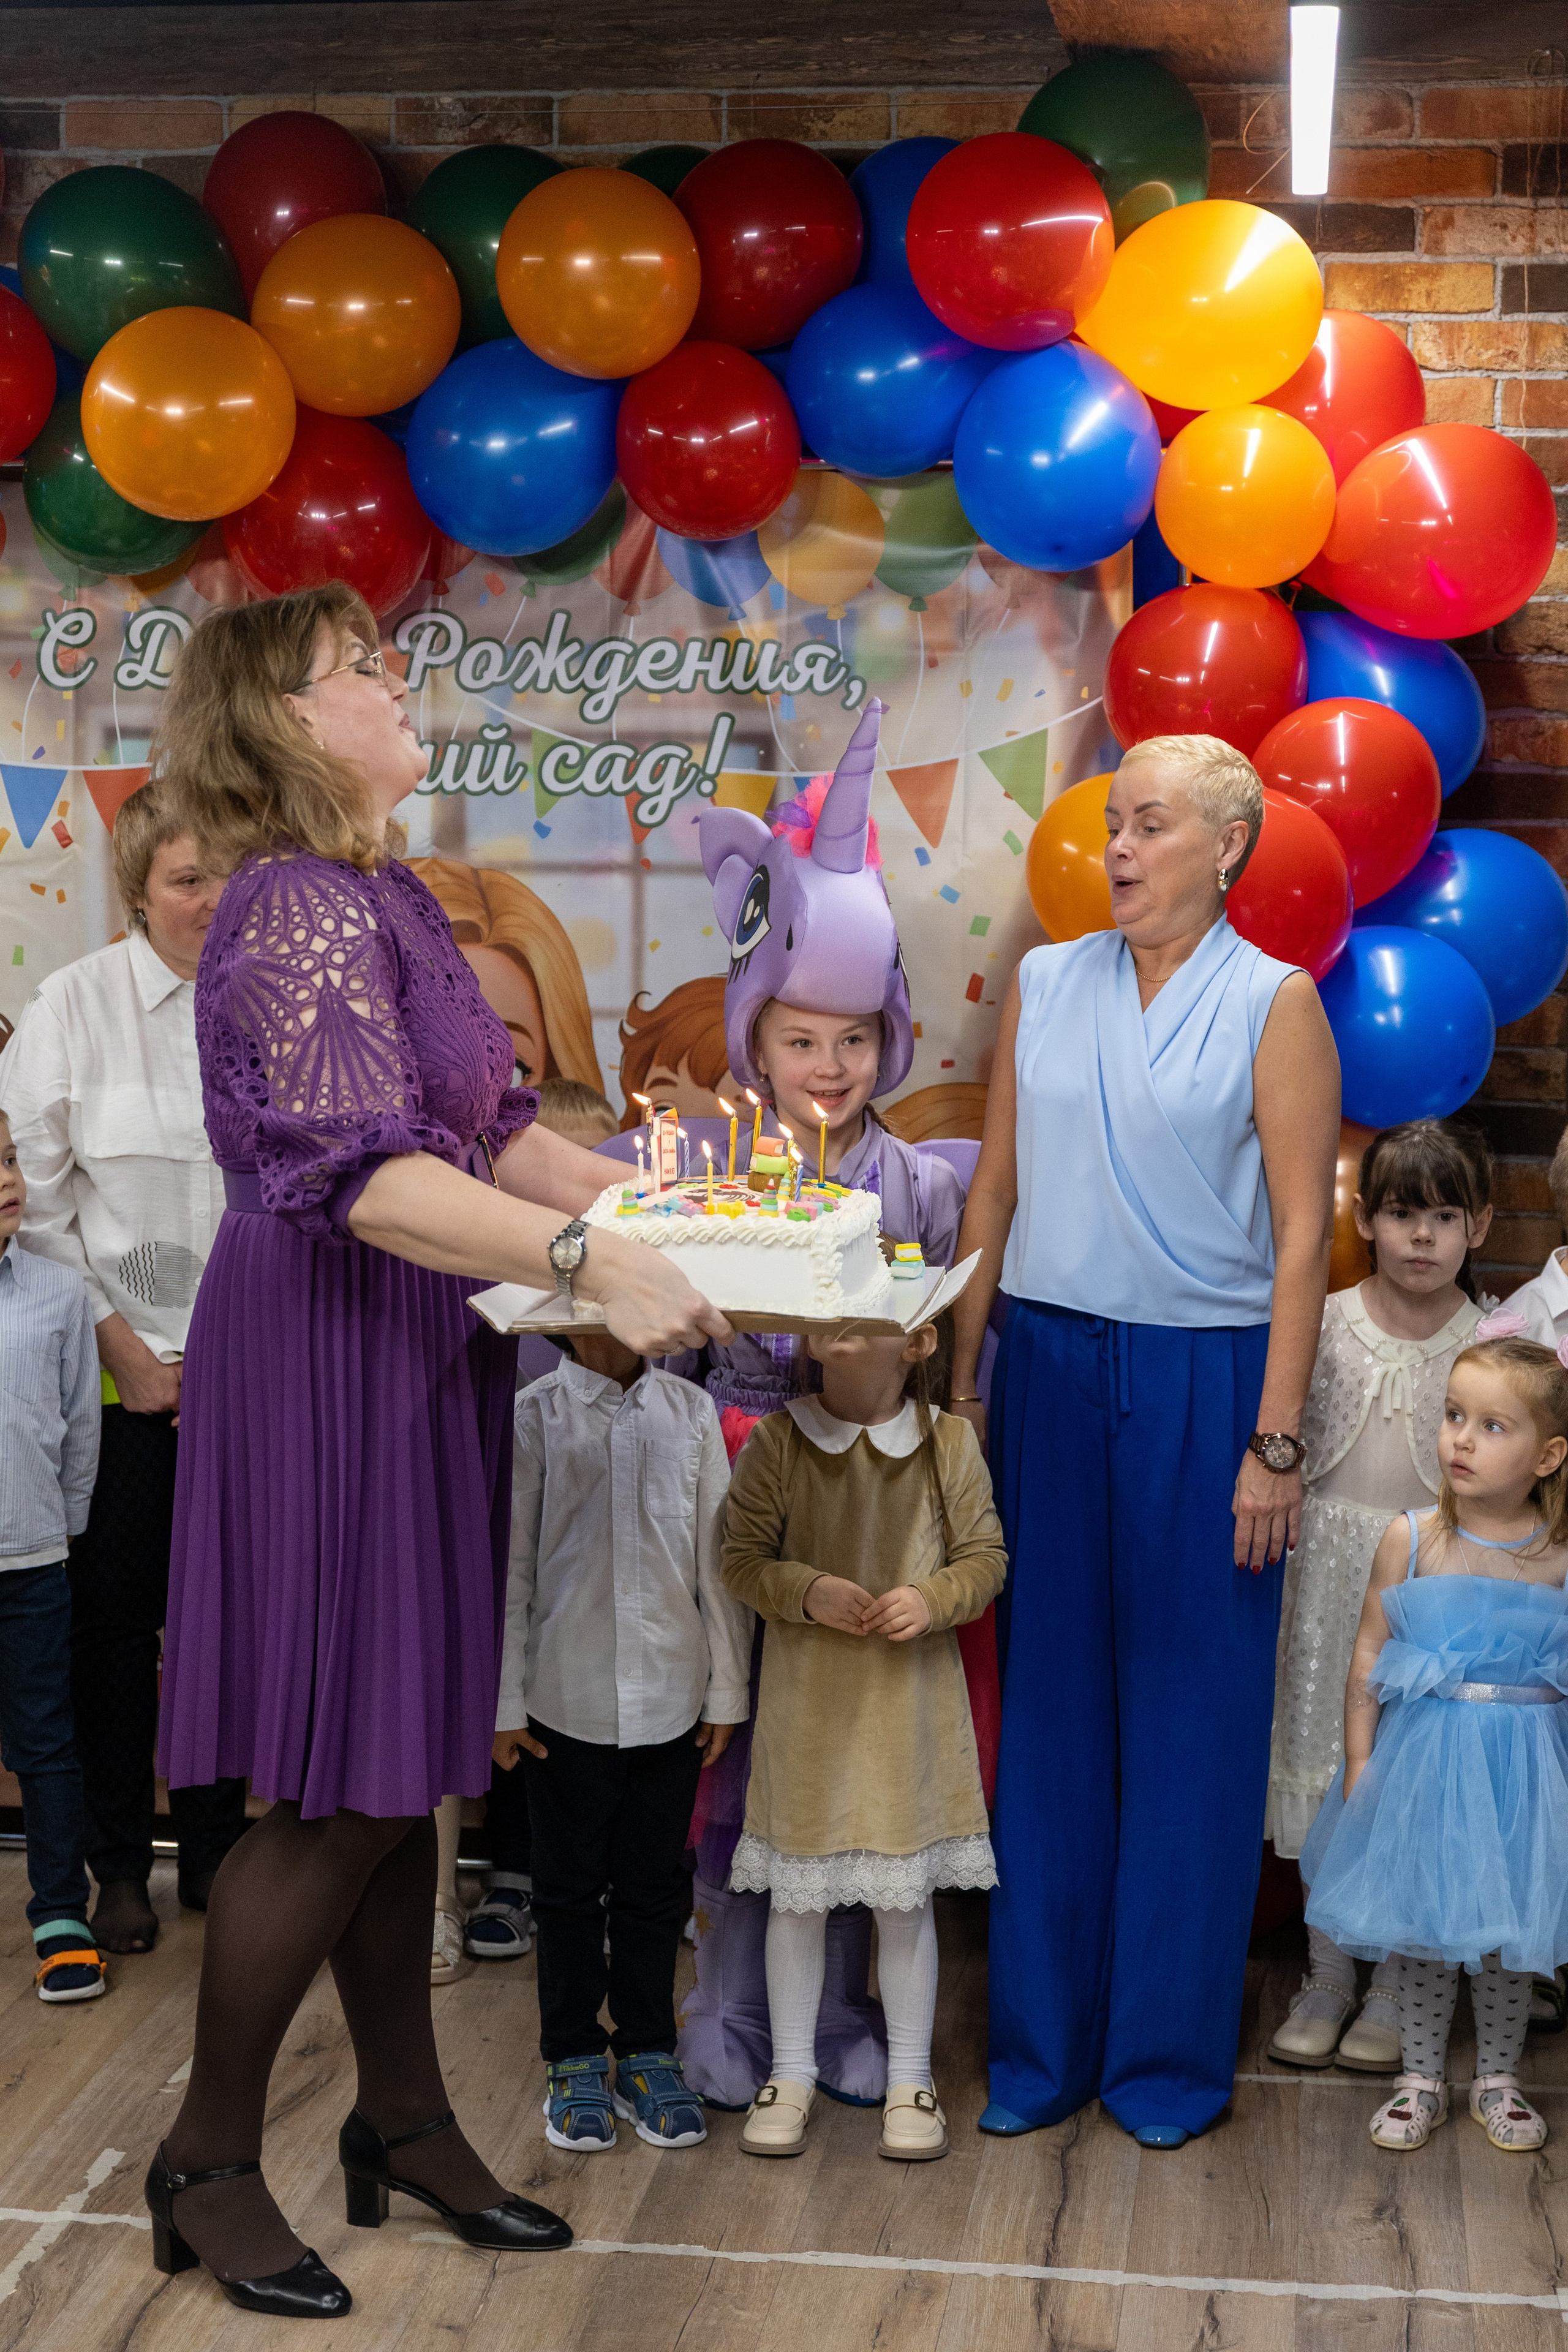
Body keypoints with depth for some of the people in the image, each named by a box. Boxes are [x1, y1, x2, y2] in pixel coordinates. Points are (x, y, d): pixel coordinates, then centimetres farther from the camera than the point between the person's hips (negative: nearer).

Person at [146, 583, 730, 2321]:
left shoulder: (387, 900, 13)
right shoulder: (299, 912, -17)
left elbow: (494, 1126, 16)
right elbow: (362, 1175, -28)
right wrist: (591, 1259, -33)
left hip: (417, 1366, 9)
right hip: (327, 1371, -9)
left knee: (402, 1769, 15)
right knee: (334, 1786, -1)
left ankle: (402, 2117, 28)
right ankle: (207, 2158, 15)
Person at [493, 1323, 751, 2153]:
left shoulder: (690, 1413, 3)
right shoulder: (534, 1415, -4)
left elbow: (716, 1558, 6)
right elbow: (509, 1566, -2)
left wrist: (727, 1692, 6)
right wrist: (504, 1704, -2)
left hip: (669, 1696, 2)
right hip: (567, 1698, -2)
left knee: (654, 1888, 11)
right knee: (570, 1888, 10)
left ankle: (648, 2055, 25)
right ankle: (575, 2062, 23)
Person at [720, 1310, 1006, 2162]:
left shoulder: (948, 1442, -2)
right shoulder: (777, 1440, -4)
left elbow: (986, 1556, 3)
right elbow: (741, 1558, -2)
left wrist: (933, 1599, -15)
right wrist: (807, 1592, -18)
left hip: (912, 1698, 0)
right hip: (807, 1697, 0)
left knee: (905, 1893, 9)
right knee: (796, 1891, 9)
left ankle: (909, 2077, 24)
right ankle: (791, 2073, 25)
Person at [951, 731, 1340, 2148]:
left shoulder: (1273, 1004, -4)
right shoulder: (1045, 983, 8)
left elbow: (1303, 1235, -7)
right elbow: (996, 1191, 11)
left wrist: (1275, 1441, -11)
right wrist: (960, 1378, 8)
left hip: (1202, 1380, -3)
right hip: (1050, 1367, 3)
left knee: (1191, 1716, 4)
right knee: (1051, 1705, 8)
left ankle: (1171, 2055, 19)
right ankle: (1043, 2044, 21)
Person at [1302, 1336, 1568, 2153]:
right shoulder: (1412, 1540, -6)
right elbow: (1369, 1657, 0)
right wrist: (1359, 1763, -2)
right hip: (1423, 1756, 0)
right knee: (1422, 1922, 9)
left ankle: (1498, 2078, 29)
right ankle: (1420, 2078, 25)